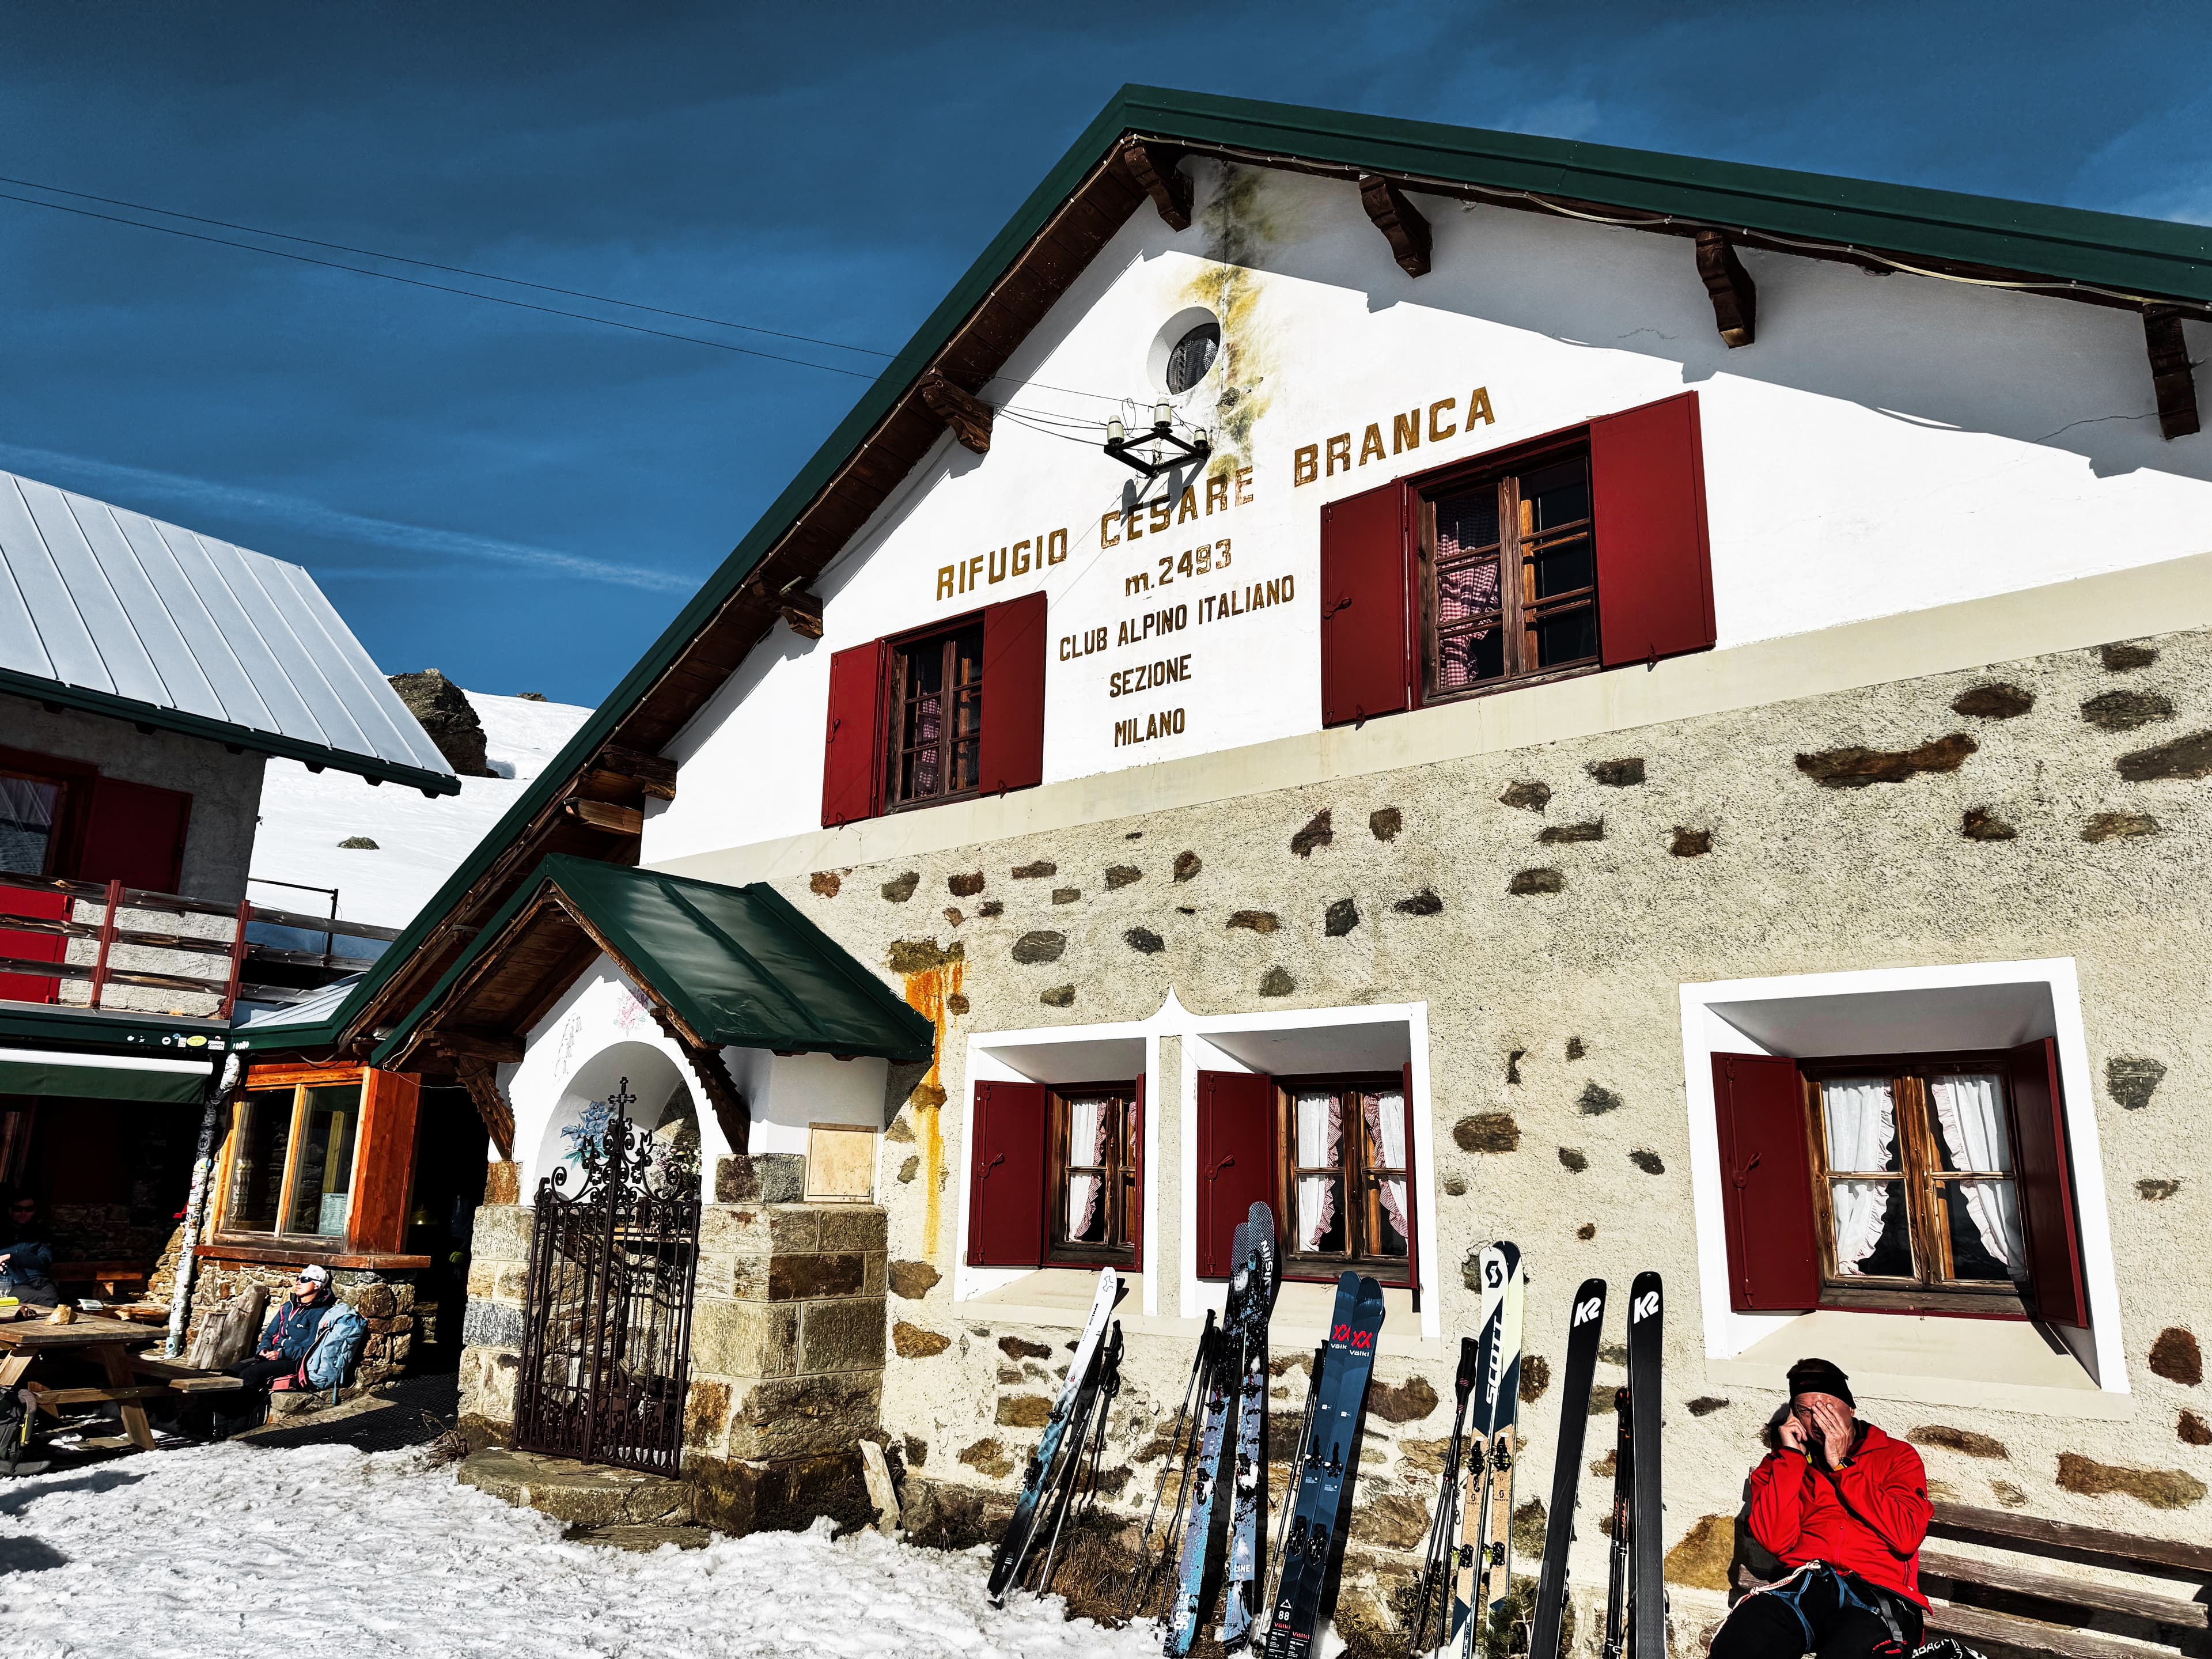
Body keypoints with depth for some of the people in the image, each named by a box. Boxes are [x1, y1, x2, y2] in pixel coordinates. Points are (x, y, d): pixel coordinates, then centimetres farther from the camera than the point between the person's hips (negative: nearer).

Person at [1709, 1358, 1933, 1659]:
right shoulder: (1783, 1463, 21)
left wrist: (1840, 1464, 0)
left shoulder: (1897, 1455, 17)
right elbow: (1776, 1540, 3)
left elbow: (1907, 1536, -2)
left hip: (1875, 1592, -2)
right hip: (1801, 1588, 2)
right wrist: (1791, 1455, 4)